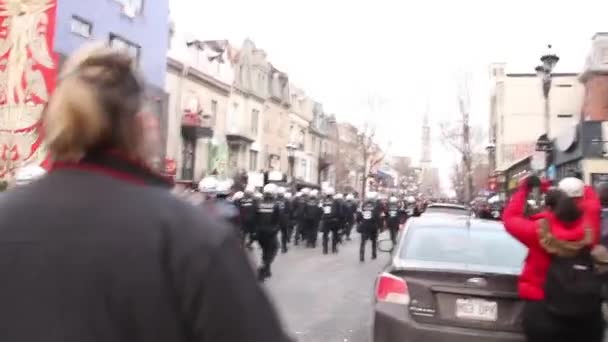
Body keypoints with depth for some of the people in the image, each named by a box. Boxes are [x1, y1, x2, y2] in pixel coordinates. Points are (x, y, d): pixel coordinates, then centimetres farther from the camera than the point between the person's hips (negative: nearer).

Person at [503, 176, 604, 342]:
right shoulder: (588, 227, -7)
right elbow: (592, 199, 14)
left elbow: (510, 218, 2)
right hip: (587, 311, 4)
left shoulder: (540, 230, -16)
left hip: (545, 311, -3)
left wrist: (524, 189, 10)